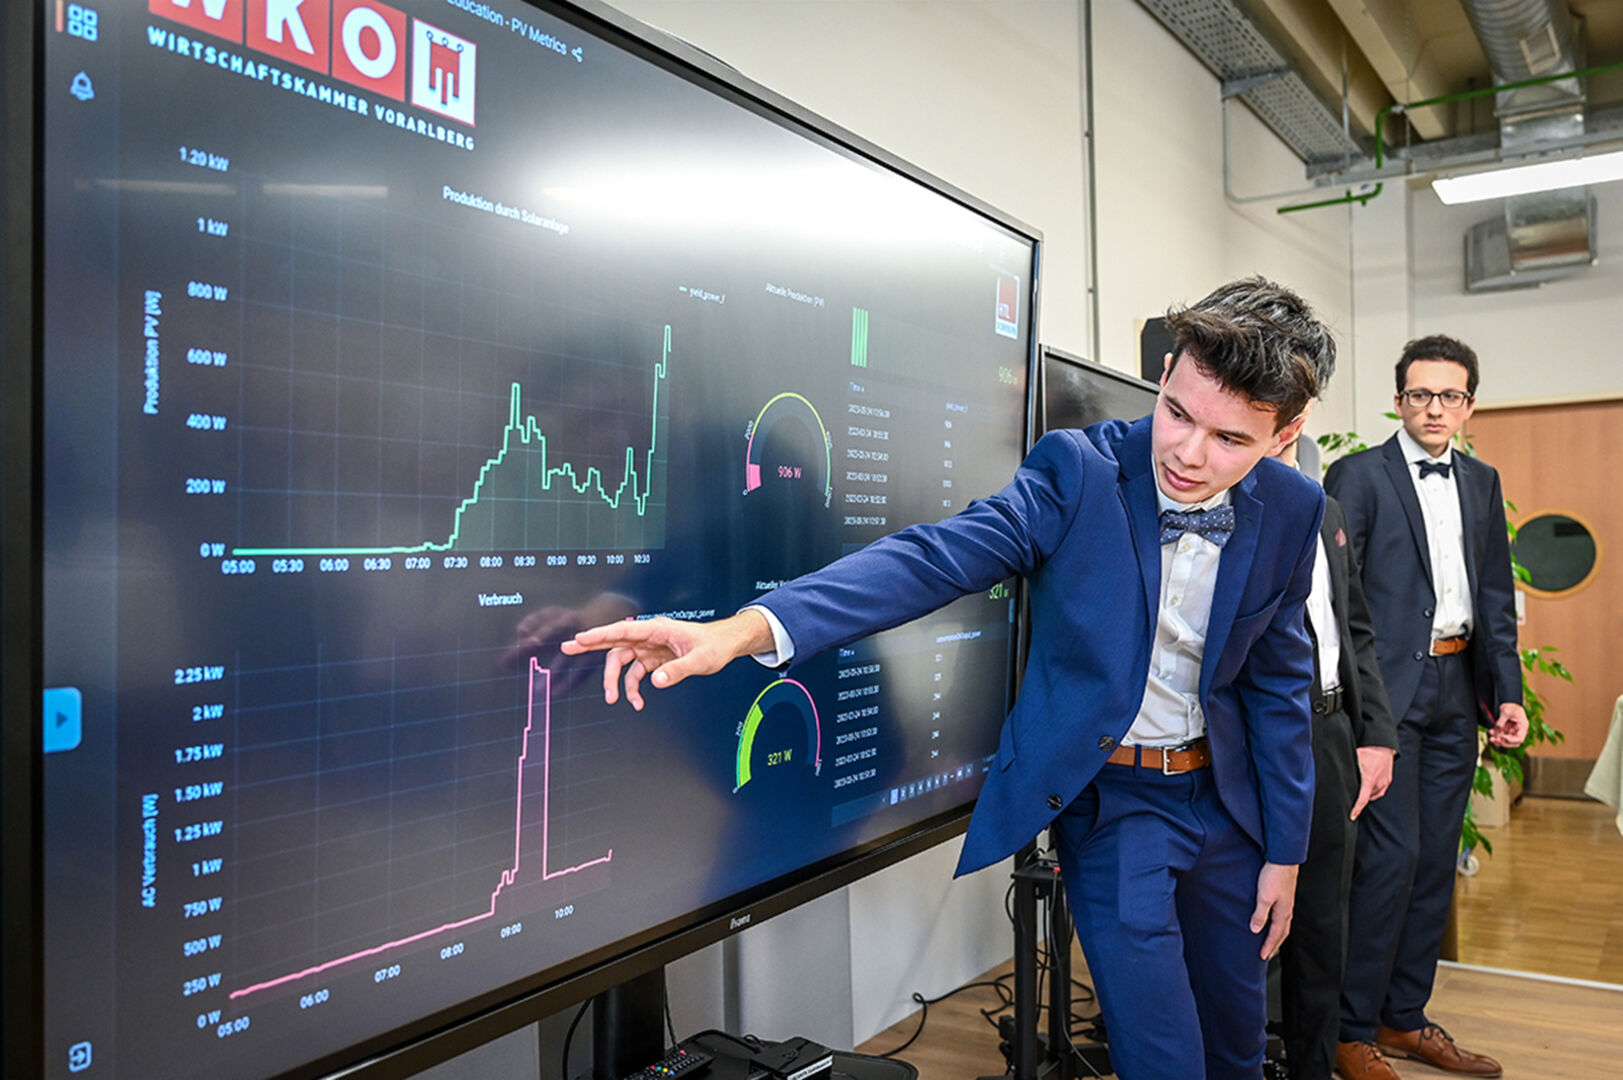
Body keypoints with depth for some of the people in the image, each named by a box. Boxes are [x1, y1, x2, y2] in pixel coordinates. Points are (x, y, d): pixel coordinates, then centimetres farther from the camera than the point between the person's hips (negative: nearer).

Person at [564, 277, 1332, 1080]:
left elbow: (1278, 683, 3)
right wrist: (749, 627, -46)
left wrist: (1285, 853, 6)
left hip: (1221, 794, 4)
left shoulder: (1292, 512, -6)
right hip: (1109, 795, -4)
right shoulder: (1078, 471, -19)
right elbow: (933, 559, -31)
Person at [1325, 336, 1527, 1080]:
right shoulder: (1358, 476, -5)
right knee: (1392, 853, -7)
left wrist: (1507, 690, 7)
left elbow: (1496, 596, 15)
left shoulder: (1482, 482, 14)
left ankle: (1404, 1018, 24)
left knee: (1436, 858, 11)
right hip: (1387, 689, -6)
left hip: (1455, 690, 6)